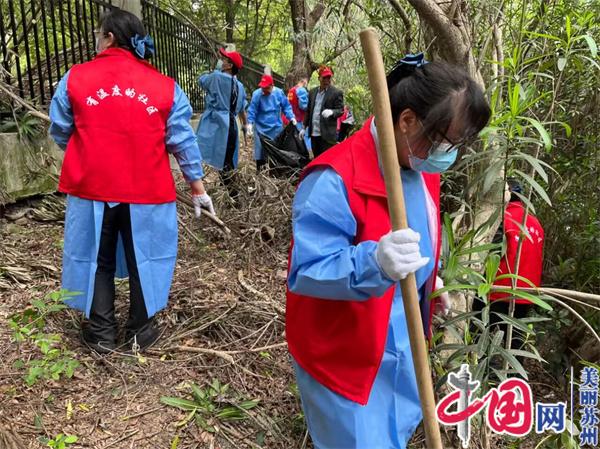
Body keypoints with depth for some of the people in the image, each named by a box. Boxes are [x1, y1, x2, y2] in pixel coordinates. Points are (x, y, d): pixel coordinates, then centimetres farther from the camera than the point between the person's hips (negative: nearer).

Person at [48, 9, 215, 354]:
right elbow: (183, 140, 1)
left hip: (91, 187, 0)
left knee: (96, 260, 16)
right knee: (144, 258, 14)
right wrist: (197, 186, 9)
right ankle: (141, 332, 25)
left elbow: (60, 132, 8)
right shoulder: (165, 86, 0)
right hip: (147, 191, 0)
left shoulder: (74, 78, 0)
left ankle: (101, 333, 26)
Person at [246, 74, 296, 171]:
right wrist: (250, 123, -19)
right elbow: (252, 110, -9)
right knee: (260, 150, -4)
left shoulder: (279, 92, -8)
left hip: (276, 128, 2)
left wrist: (291, 117, -9)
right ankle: (260, 171, 7)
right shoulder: (256, 94, -13)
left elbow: (286, 106, 2)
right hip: (261, 128, -2)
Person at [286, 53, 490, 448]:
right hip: (345, 353, -8)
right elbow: (306, 271, -33)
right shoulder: (335, 180, -30)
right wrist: (374, 264, -48)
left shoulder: (422, 168, -1)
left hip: (403, 340, 8)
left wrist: (425, 275, 24)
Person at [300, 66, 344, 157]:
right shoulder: (312, 92, 15)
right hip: (314, 132, 5)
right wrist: (304, 127, 17)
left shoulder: (336, 92, -1)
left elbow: (340, 110, -4)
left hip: (327, 133, -5)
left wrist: (331, 112, -25)